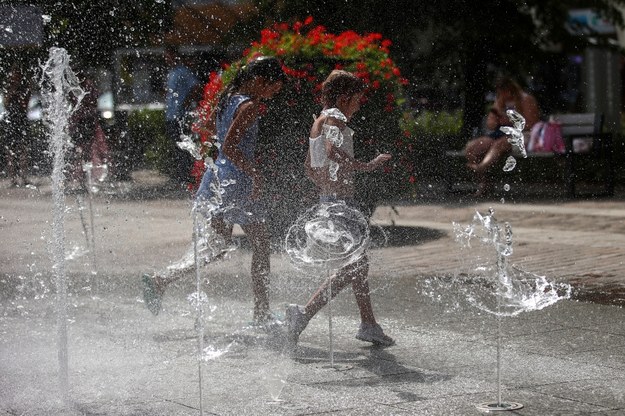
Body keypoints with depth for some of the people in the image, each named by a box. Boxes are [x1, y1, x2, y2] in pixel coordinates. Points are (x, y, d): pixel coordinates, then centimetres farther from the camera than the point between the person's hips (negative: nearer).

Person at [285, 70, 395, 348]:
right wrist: (365, 166, -26)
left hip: (328, 199, 10)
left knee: (359, 262, 18)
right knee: (354, 267, -9)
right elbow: (332, 150, -31)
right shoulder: (334, 118, -11)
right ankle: (304, 314, -16)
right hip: (341, 201, -10)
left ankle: (368, 325, 26)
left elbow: (310, 168, 23)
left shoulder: (319, 122, 17)